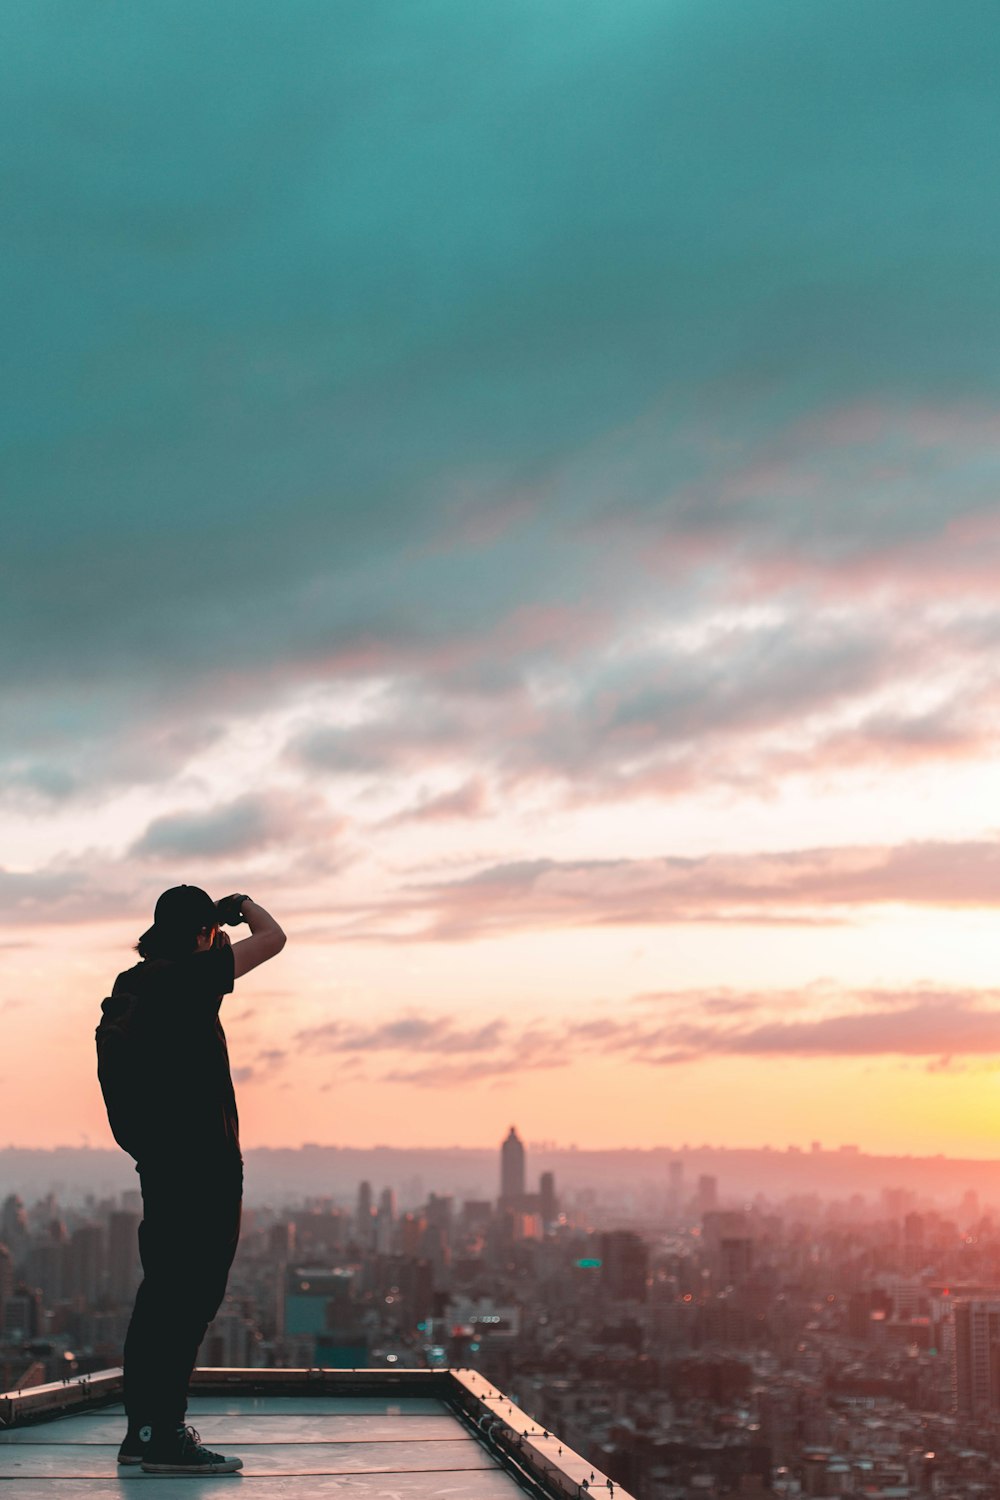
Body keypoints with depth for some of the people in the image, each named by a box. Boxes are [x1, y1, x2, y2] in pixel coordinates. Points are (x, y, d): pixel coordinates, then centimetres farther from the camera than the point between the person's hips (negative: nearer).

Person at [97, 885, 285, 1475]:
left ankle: (144, 1428, 20)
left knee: (162, 1291, 15)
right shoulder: (189, 977, -14)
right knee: (191, 1296, -7)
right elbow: (274, 938, -10)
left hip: (159, 1160, 9)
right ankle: (165, 1437, -8)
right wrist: (244, 904, 7)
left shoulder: (130, 985, 10)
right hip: (203, 1161, -9)